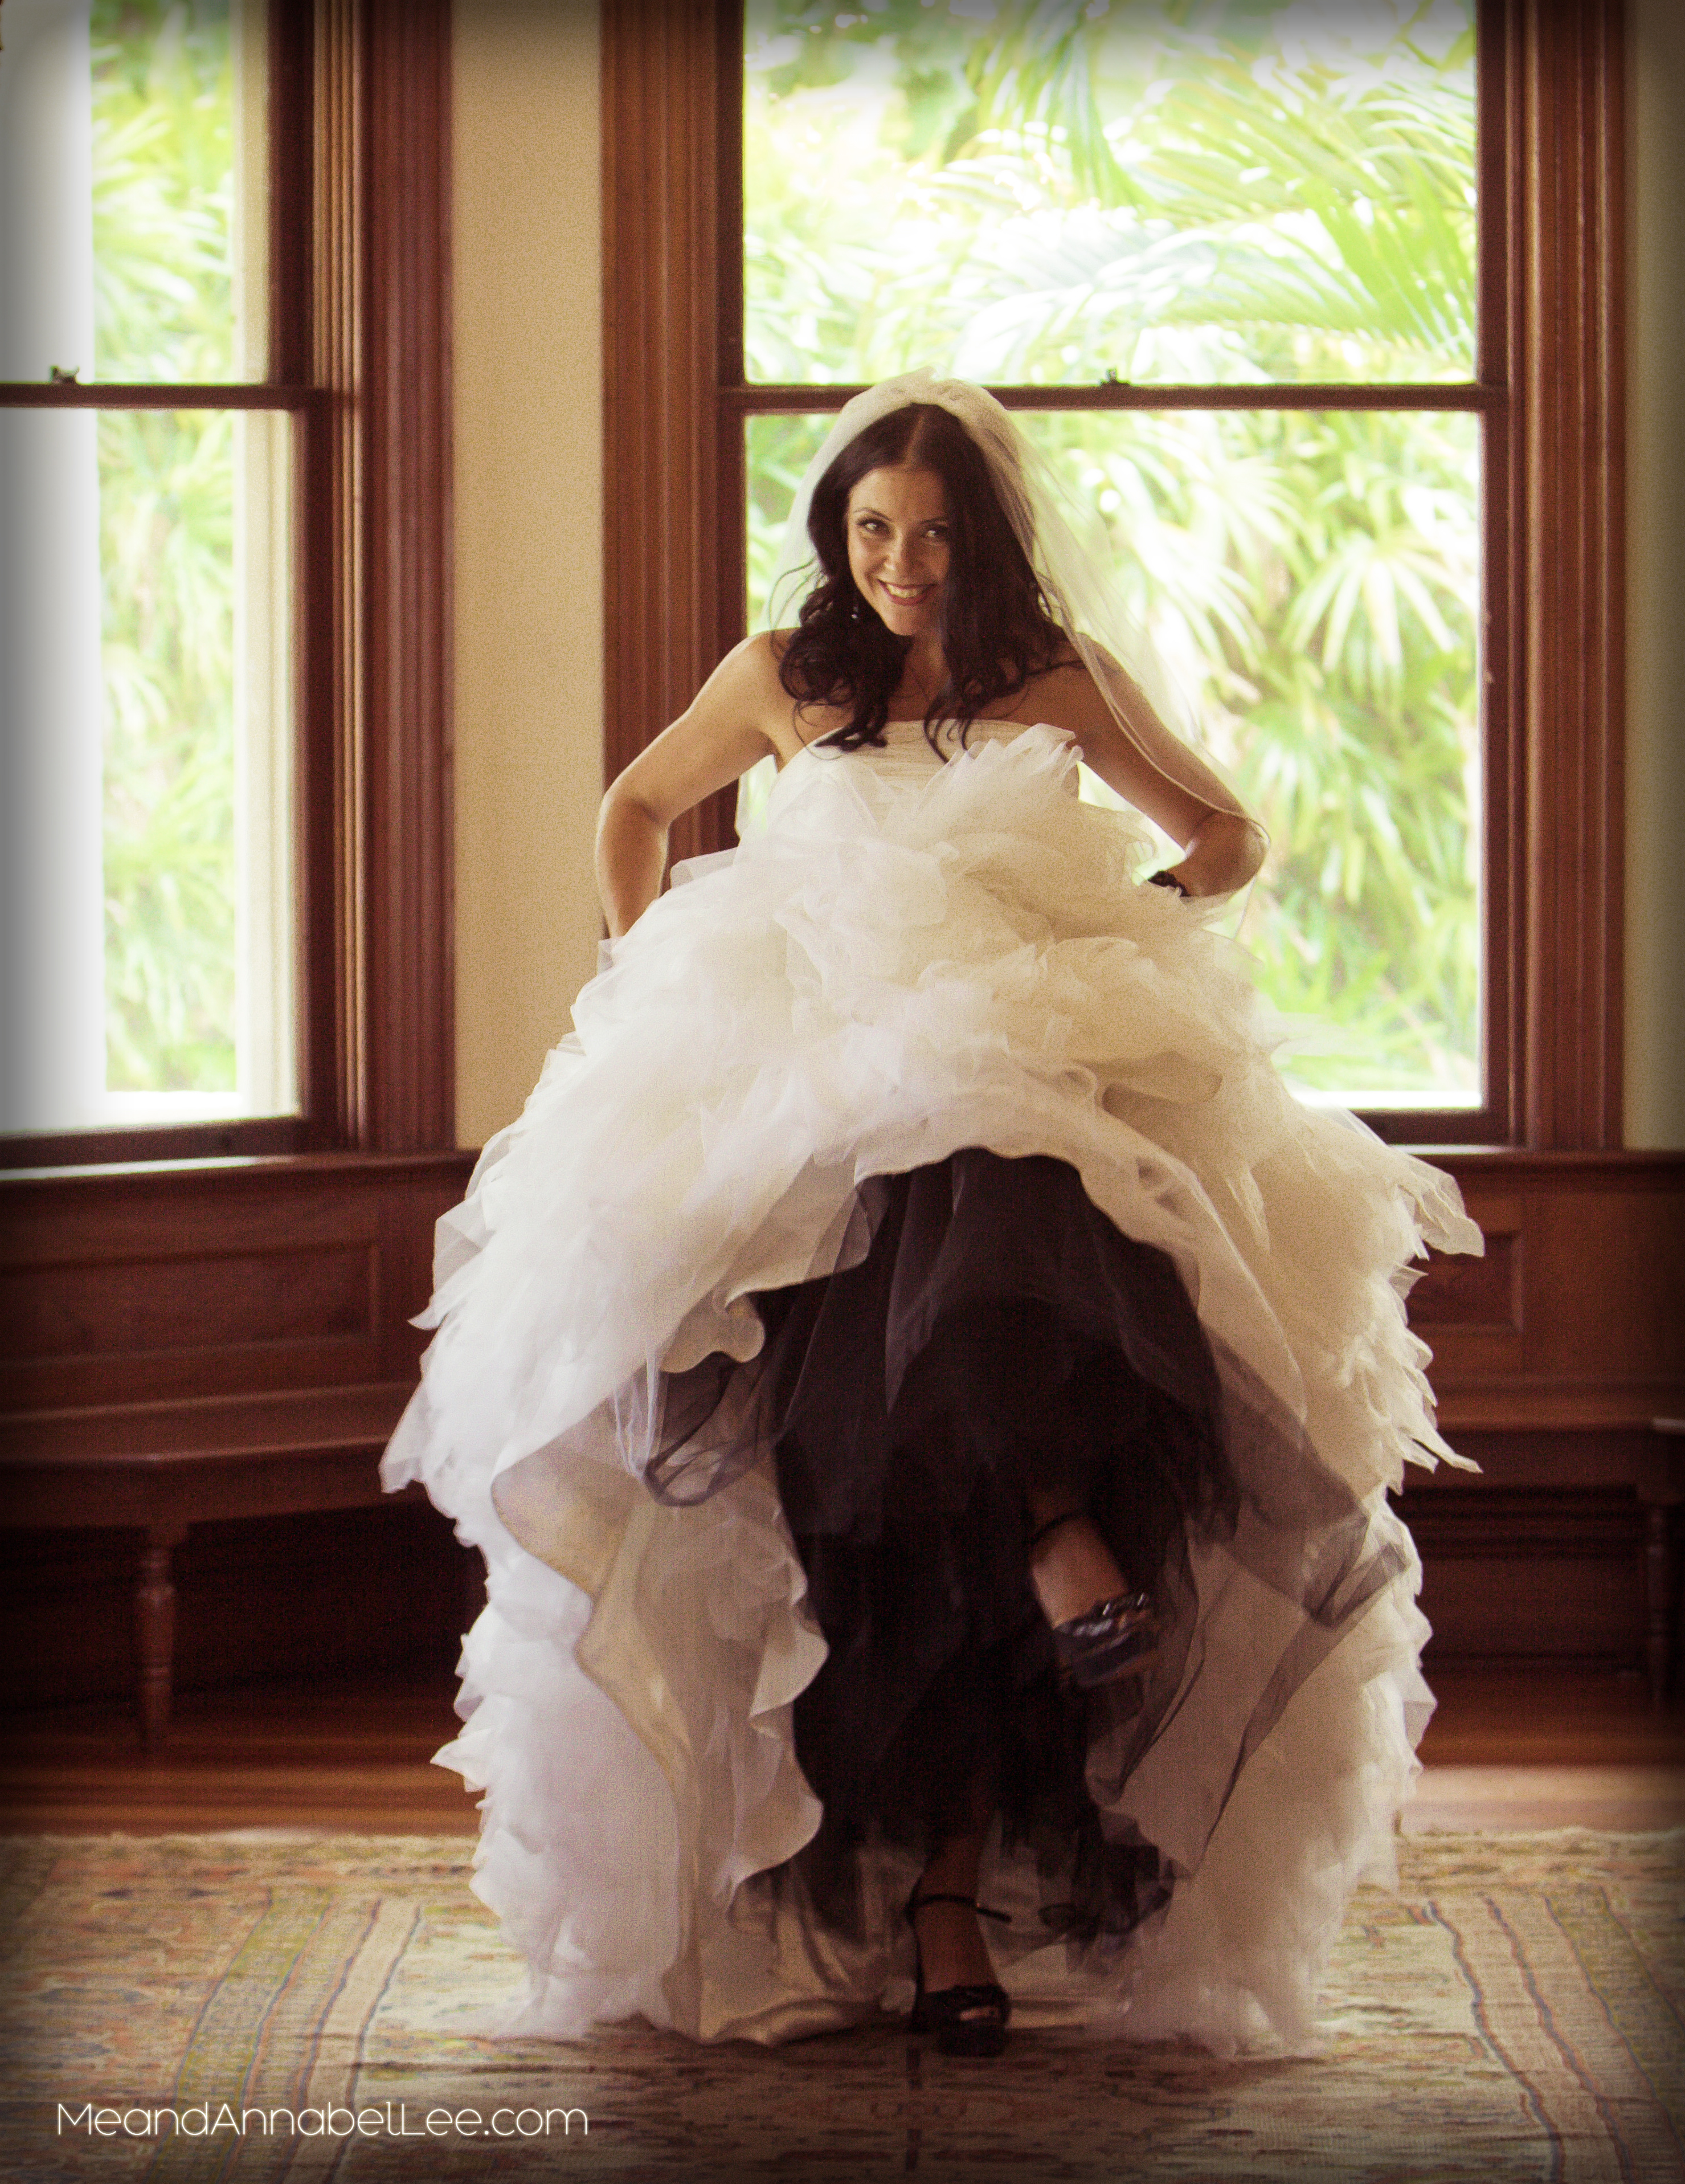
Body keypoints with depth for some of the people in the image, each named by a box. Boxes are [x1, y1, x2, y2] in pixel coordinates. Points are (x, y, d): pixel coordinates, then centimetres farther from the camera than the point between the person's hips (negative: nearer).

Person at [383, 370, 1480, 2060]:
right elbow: (636, 810, 29)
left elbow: (1228, 835, 22)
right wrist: (651, 990, 19)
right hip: (812, 1123, 2)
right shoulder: (783, 681, 13)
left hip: (1036, 1098, -2)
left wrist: (1132, 914, 3)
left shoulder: (1063, 685, 11)